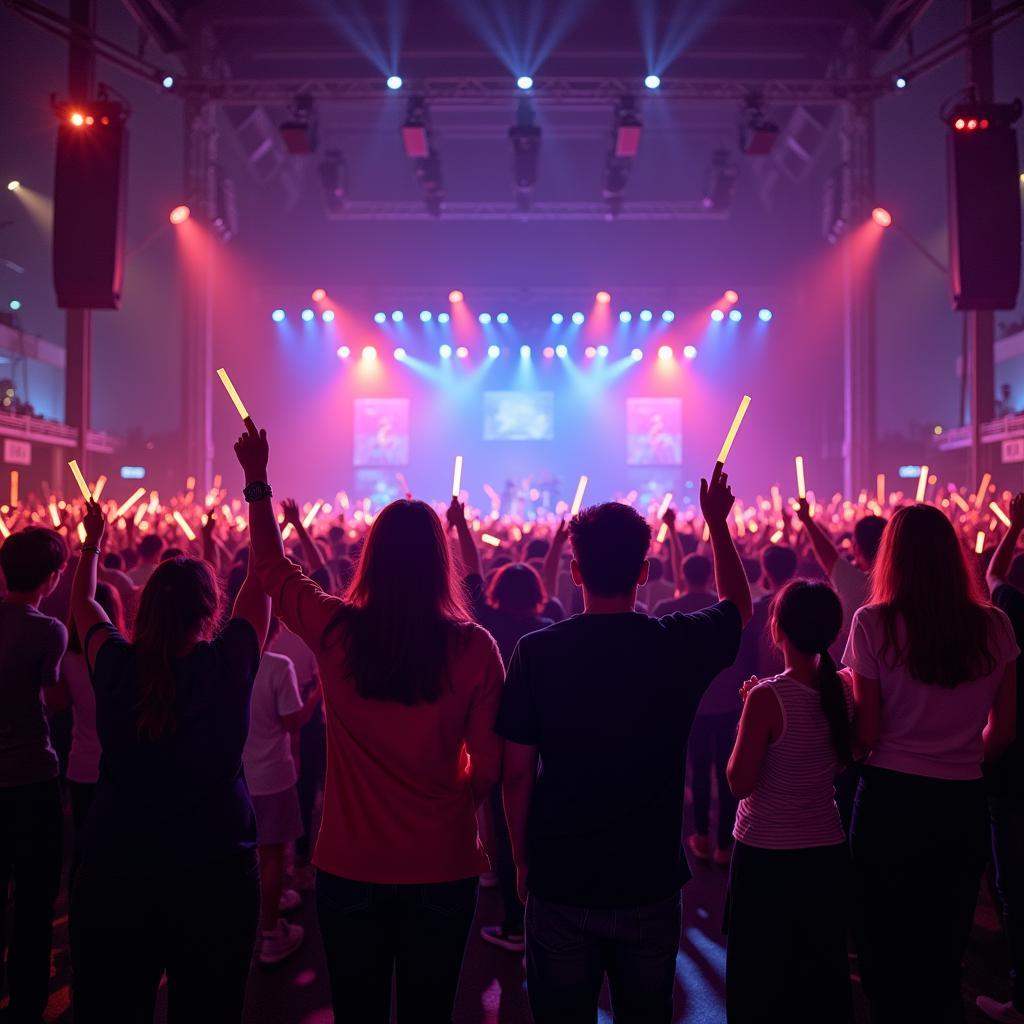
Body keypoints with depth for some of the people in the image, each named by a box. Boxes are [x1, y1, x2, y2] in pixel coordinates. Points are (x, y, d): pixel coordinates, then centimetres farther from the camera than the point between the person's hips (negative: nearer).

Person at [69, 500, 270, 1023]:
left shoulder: (116, 665, -7)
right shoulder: (230, 664, -12)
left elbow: (83, 602, 14)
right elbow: (263, 577, 0)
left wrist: (93, 538, 29)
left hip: (113, 870, 2)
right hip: (215, 871, -2)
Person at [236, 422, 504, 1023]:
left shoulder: (336, 632, -12)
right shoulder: (474, 647, -14)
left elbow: (272, 565, 7)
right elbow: (488, 769, -8)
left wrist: (258, 482, 17)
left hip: (350, 867, 1)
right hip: (443, 868, 0)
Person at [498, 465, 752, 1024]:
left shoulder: (536, 651, -14)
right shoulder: (679, 644, -11)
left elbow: (517, 774, -8)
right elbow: (738, 604, 12)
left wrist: (522, 861, 6)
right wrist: (717, 522, 22)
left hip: (560, 882, -1)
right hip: (650, 884, 1)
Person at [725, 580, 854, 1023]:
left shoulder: (767, 696, -22)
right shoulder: (843, 688, -5)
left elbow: (739, 783, -16)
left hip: (767, 854, -5)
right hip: (828, 850, 6)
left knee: (762, 976, 13)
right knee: (822, 970, 22)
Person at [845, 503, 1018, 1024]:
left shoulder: (874, 623, -13)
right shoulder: (993, 625, -3)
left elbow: (867, 732, -11)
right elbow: (1003, 731, 4)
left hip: (891, 799, -3)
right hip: (964, 804, 3)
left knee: (889, 953, 17)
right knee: (944, 952, 22)